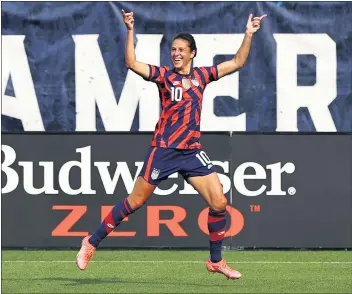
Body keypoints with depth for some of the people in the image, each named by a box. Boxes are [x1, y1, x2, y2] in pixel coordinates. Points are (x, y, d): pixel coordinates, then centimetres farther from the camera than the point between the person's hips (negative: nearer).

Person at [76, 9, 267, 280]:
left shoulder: (201, 75, 9)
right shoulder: (164, 75, -1)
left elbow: (237, 63, 14)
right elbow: (132, 63, -13)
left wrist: (249, 34, 7)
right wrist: (130, 31, -20)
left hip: (192, 151, 4)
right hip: (163, 150, -3)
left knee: (219, 202, -6)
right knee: (135, 202, -1)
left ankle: (216, 261, 9)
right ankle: (91, 243, 12)